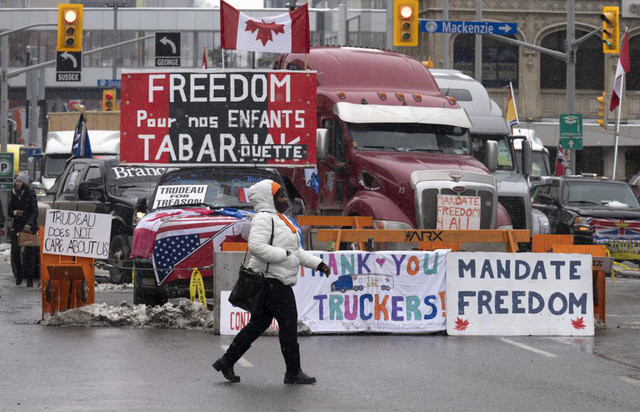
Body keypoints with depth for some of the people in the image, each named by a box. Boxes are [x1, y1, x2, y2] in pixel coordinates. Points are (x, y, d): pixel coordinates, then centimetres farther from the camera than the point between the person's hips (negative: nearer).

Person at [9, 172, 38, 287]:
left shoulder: (31, 194, -7)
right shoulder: (14, 194, 8)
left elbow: (35, 212, -14)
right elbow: (9, 211, 14)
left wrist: (29, 225, -27)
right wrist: (15, 212, -10)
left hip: (29, 228, -4)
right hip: (17, 226, 4)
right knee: (15, 251, -4)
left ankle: (30, 277, 3)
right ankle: (19, 274, 13)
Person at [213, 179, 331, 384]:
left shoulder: (278, 219, 21)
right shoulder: (263, 219, -13)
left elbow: (296, 251, 25)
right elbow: (256, 247, -27)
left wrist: (318, 264, 16)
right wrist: (284, 255, -21)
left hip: (276, 281, 11)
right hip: (272, 280, -11)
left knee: (259, 323, 13)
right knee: (288, 322, -5)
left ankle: (226, 362, 16)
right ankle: (293, 372, 3)